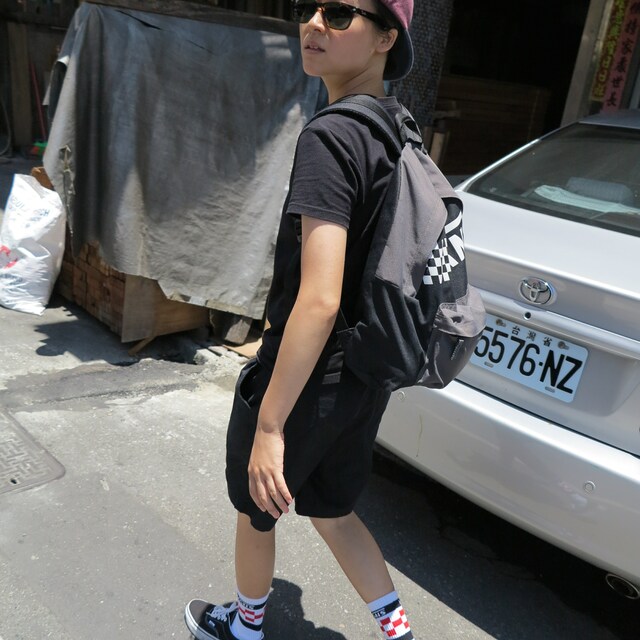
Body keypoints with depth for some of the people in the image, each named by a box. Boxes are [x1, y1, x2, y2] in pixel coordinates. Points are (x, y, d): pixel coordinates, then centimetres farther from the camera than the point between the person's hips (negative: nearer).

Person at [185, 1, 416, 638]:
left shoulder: (329, 138, -22)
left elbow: (320, 299, -30)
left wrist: (269, 426, -25)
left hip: (307, 382, -7)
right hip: (365, 377, 7)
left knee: (255, 508, 21)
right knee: (331, 509, 26)